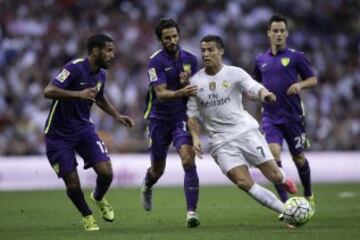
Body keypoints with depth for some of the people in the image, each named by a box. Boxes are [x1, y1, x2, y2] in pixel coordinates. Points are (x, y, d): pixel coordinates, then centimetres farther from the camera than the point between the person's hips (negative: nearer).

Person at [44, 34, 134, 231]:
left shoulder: (100, 75, 3)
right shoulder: (75, 68, -21)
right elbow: (48, 91, -32)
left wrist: (117, 116, 17)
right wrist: (78, 94, -42)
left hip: (84, 128, 6)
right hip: (59, 134, -6)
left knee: (106, 172, -11)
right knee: (72, 183, -6)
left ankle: (99, 199, 22)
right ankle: (87, 216, 22)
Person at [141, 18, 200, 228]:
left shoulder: (190, 59, -1)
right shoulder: (156, 62, -13)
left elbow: (196, 91, 3)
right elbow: (161, 94, -23)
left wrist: (187, 83, -19)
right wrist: (181, 92, -42)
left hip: (182, 118, 1)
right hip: (159, 118, -1)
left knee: (188, 161, -20)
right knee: (158, 169, 14)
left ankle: (192, 211, -22)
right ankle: (147, 188, 51)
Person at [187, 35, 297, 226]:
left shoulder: (234, 74, -3)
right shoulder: (195, 82, 5)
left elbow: (254, 87, -20)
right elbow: (192, 114, 11)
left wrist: (264, 93, -43)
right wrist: (195, 137, -5)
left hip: (246, 131, -1)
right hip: (221, 142, 1)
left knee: (274, 176, -4)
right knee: (244, 183, -15)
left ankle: (285, 181, 36)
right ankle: (286, 212, -5)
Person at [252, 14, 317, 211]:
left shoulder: (295, 56, -2)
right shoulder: (261, 60, 9)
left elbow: (313, 79, 2)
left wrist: (300, 84, -18)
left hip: (293, 116, -2)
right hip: (270, 118, 2)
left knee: (298, 158, 10)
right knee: (274, 154, -17)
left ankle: (308, 195, 37)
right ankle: (285, 204, -13)